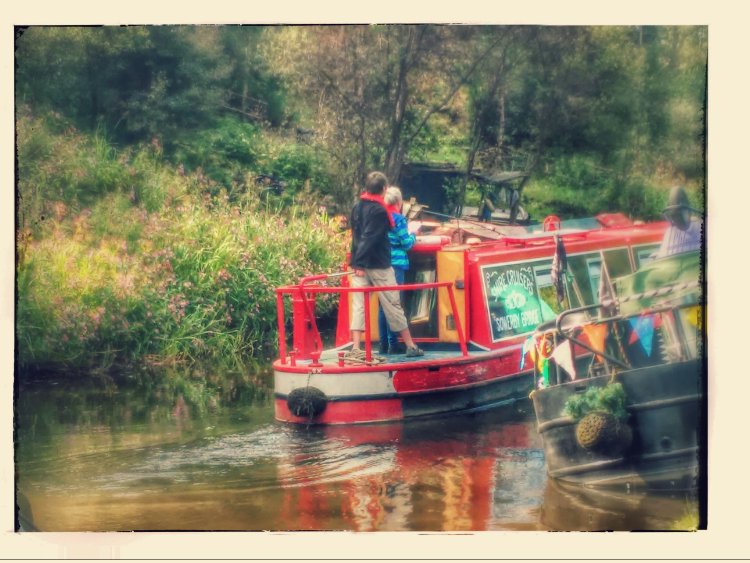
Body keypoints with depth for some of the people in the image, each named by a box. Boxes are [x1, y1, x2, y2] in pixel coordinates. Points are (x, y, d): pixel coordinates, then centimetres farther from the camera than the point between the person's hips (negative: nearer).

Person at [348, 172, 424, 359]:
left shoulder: (356, 208, 10)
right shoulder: (379, 210, -12)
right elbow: (370, 239, -18)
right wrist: (361, 263, -19)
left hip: (359, 264, 6)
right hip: (379, 265, -6)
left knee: (359, 305, 1)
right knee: (393, 305, 2)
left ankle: (355, 348, -10)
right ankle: (410, 346, 11)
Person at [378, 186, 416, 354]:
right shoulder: (398, 219, -9)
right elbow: (407, 244, -9)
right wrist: (413, 235, 12)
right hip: (396, 263, -6)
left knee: (383, 304, 10)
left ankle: (383, 344, 11)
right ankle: (393, 344, -3)